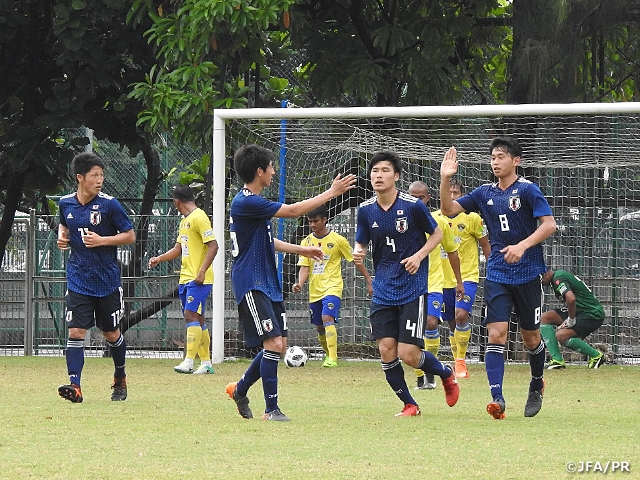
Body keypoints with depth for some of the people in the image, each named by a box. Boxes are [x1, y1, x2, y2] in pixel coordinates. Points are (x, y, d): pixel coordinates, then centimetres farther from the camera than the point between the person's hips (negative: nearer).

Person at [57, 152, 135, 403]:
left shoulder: (109, 204, -9)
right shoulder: (66, 203, 2)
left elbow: (130, 235, -5)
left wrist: (102, 240, -18)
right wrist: (62, 237, 1)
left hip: (107, 280, -2)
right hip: (78, 280, 2)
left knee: (111, 334, 11)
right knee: (76, 332, -11)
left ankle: (120, 380, 33)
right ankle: (74, 386, -17)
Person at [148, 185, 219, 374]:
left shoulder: (199, 218, -11)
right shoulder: (184, 221, 18)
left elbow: (213, 246, -17)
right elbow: (179, 248, 27)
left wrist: (202, 272, -22)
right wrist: (159, 259, 14)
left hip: (198, 279, -9)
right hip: (185, 278, 9)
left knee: (191, 315, -15)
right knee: (196, 318, 9)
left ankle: (189, 362, -18)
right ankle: (206, 362, 12)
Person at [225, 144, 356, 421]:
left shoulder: (253, 202, 15)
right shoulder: (245, 203, -18)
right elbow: (293, 211, -18)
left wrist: (301, 250, 33)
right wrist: (332, 192, -10)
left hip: (268, 283, 10)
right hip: (252, 284, -10)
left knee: (279, 346, 10)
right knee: (273, 343, -14)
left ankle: (240, 389, 26)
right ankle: (271, 409, -9)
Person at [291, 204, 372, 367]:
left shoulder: (337, 240, -4)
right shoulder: (307, 242, 6)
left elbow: (356, 261, 3)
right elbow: (304, 267, 2)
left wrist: (369, 281, 1)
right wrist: (299, 284, -17)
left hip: (332, 287, -5)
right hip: (315, 291, 5)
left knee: (327, 318, -25)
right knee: (319, 328, 12)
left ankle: (332, 359, -28)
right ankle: (328, 355, 34)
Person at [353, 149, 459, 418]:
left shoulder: (413, 206, -10)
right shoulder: (366, 210, 1)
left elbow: (437, 234, 3)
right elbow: (361, 243, 11)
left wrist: (419, 256, -13)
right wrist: (358, 254, -12)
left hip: (413, 287, -4)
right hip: (383, 291, 4)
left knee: (409, 354, -8)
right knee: (386, 350, -5)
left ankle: (446, 374, 23)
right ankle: (409, 404, 14)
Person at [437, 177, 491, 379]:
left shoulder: (472, 217, -4)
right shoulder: (435, 218, 4)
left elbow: (485, 245, 4)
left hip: (467, 277, -4)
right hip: (444, 279, 4)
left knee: (461, 315, -22)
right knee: (452, 324, 10)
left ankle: (461, 360, -12)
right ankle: (458, 364, 22)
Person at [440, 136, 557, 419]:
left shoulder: (527, 190, -6)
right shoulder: (485, 193, 8)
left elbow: (549, 224, -13)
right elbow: (449, 210, 7)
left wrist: (522, 246, -26)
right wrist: (445, 179, -8)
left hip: (527, 274, -3)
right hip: (497, 275, 3)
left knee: (530, 337, 9)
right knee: (496, 333, -12)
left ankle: (537, 385, 36)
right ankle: (497, 398, -21)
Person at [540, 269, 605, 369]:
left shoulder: (558, 278, -18)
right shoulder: (558, 276, 13)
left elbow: (571, 298, -34)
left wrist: (571, 320, -20)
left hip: (593, 315, -10)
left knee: (561, 336, -22)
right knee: (545, 318, 3)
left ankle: (596, 355, -3)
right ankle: (557, 360, -1)